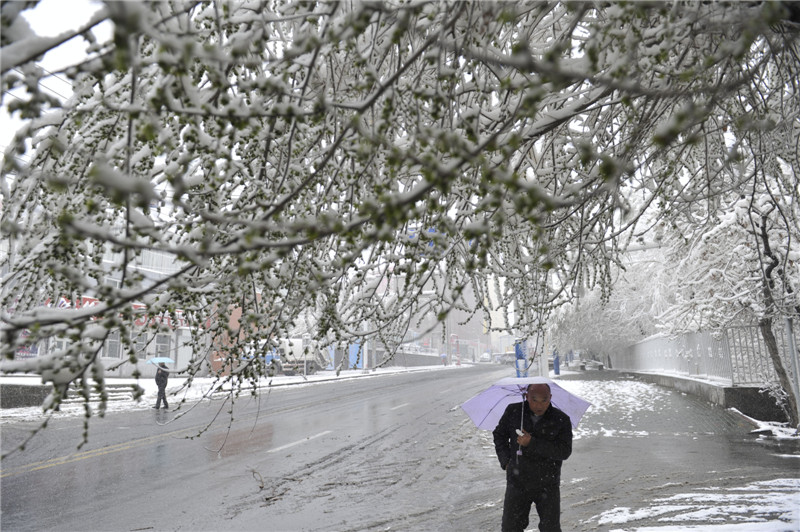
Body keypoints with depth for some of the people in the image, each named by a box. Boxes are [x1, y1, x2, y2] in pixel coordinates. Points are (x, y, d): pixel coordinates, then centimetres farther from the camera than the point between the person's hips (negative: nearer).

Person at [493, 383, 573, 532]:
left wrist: (532, 443, -27)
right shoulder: (513, 411, -5)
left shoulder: (562, 420, -10)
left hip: (547, 485, -1)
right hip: (517, 483, 1)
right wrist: (506, 461, -4)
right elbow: (499, 434, 9)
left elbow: (564, 451, -18)